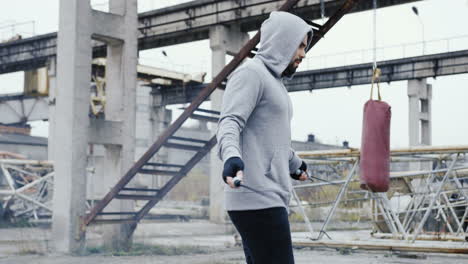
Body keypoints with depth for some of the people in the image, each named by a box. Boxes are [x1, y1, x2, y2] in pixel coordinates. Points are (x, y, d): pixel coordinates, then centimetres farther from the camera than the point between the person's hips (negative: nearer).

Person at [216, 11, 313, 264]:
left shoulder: (274, 80, 25)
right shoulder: (251, 73, -5)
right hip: (257, 199, -10)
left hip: (269, 198, 10)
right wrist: (231, 156, -38)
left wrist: (295, 163, 50)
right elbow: (229, 122, -19)